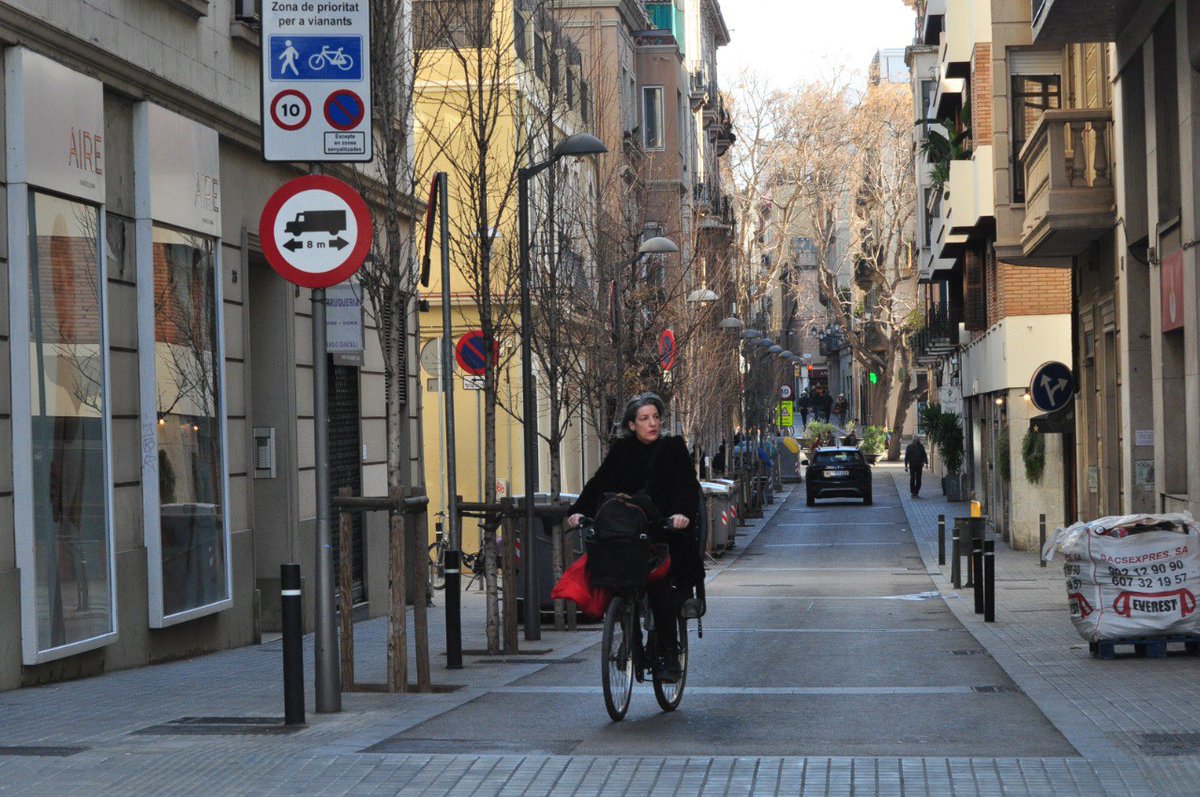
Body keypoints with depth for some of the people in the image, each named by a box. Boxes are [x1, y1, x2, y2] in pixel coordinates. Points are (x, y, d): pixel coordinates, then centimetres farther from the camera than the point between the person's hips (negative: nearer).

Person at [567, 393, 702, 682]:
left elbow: (688, 486, -7)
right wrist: (578, 510, -12)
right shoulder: (622, 450, 11)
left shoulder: (673, 448, 4)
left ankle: (668, 655, -9)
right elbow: (598, 484, 5)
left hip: (663, 532, -3)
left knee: (659, 589, -17)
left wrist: (684, 513, -28)